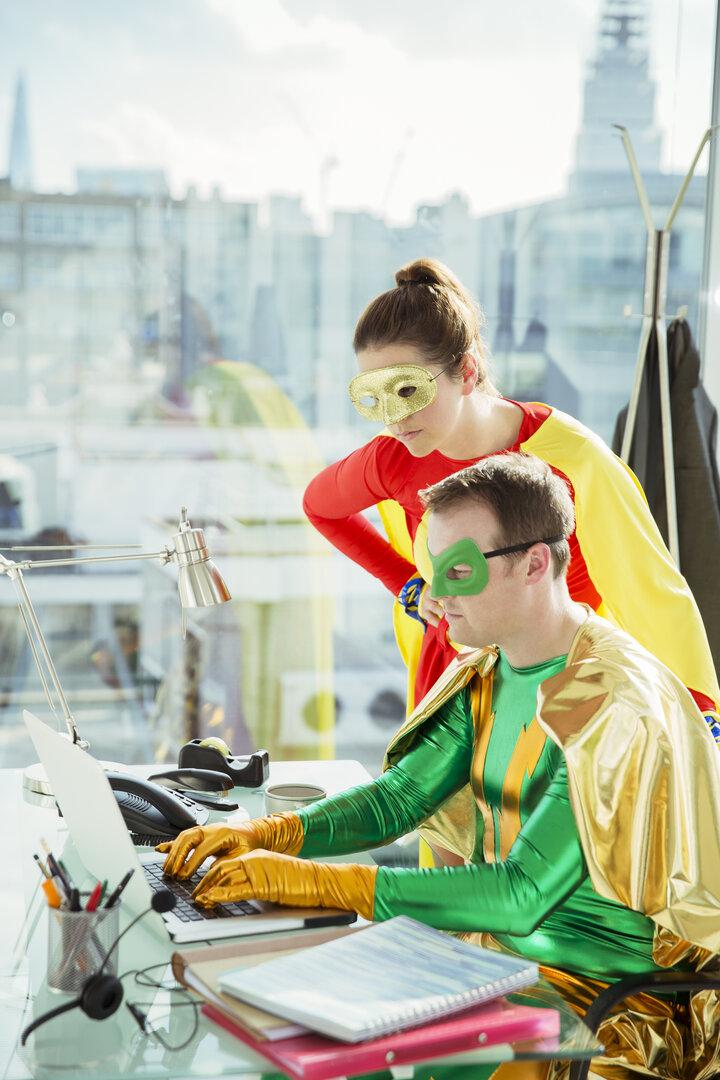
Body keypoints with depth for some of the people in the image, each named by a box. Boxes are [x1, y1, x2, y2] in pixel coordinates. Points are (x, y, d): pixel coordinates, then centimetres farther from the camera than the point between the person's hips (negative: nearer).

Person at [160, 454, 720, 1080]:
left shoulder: (620, 709, -25)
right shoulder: (489, 675, 4)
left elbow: (521, 894, -30)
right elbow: (400, 795, 6)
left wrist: (314, 880, -34)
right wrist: (263, 835, -12)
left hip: (603, 995, -8)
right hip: (499, 945, 8)